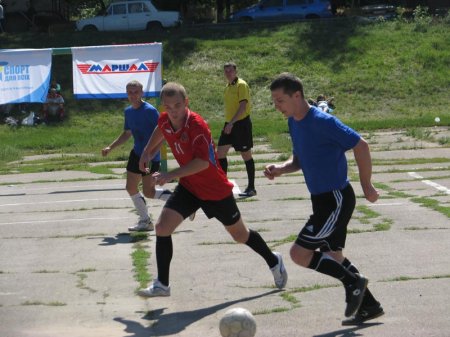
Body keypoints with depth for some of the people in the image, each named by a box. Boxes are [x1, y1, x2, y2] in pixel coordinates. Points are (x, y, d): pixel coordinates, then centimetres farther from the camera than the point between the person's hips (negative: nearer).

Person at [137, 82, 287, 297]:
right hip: (189, 187, 5)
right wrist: (147, 151, 25)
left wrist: (171, 175, -43)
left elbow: (203, 162, -38)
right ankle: (161, 285, -3)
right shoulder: (164, 120, -9)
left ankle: (274, 261, 40)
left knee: (240, 234, 13)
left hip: (216, 190, -5)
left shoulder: (197, 125, -30)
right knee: (162, 227, -12)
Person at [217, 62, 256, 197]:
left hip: (241, 124, -8)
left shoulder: (241, 85, -12)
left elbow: (243, 106, -20)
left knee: (246, 155, -2)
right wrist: (228, 123, 18)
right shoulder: (228, 87, 14)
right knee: (220, 152, 5)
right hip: (229, 124, 8)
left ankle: (251, 188, 4)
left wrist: (232, 123, -25)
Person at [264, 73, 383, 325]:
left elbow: (361, 146, -18)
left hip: (336, 198, -9)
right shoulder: (293, 123, 6)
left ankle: (354, 283, 2)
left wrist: (367, 186, -11)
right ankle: (370, 305, 28)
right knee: (332, 256, 17)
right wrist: (280, 169, -2)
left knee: (299, 253, -12)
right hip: (322, 198, 9)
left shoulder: (322, 122, -21)